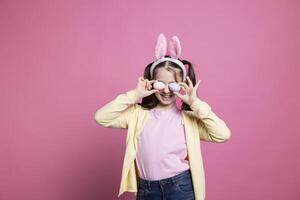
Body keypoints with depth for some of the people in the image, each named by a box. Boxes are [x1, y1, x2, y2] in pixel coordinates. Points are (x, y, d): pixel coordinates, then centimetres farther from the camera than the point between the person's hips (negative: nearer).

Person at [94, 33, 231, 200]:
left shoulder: (189, 117, -2)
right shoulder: (138, 113, 1)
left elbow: (223, 135, -14)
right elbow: (101, 117, -8)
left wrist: (195, 103, -15)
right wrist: (134, 95, -10)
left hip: (181, 186, -1)